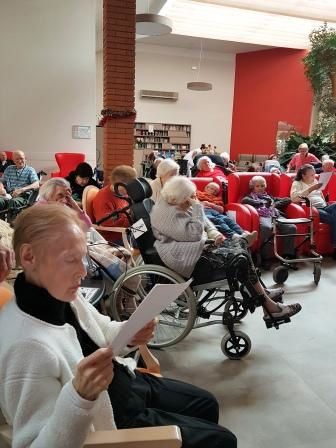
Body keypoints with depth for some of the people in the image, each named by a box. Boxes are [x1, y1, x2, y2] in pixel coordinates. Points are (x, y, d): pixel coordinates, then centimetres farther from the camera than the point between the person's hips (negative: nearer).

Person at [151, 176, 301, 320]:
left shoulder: (177, 206, 9)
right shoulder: (168, 214, -20)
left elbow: (204, 221, 17)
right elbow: (194, 234, -27)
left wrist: (214, 233, -2)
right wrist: (197, 207, -20)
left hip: (199, 248, 11)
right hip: (190, 263, -11)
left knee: (240, 242, 6)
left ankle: (260, 291, 8)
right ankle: (269, 306, -5)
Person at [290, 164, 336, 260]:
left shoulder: (315, 181, 27)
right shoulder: (297, 183, 5)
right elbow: (294, 198, -15)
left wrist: (326, 205, 11)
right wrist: (310, 189, -17)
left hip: (323, 208, 7)